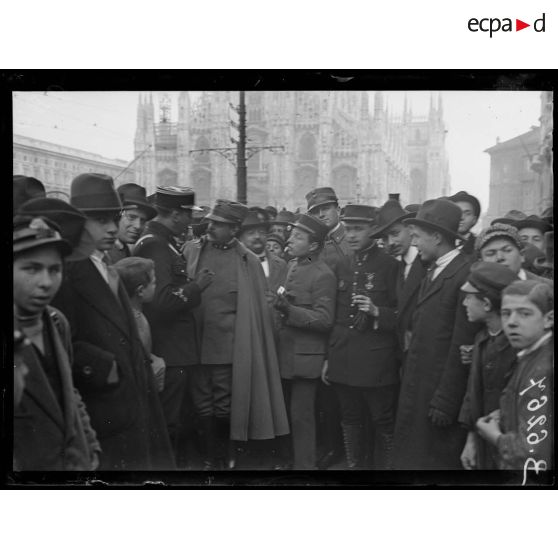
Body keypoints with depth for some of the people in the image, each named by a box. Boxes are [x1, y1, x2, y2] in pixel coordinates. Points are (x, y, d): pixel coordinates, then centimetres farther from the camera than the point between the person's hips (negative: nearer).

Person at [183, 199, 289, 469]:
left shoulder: (248, 262, -3)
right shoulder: (191, 250, 4)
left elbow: (257, 308, -1)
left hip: (228, 347, -2)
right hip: (196, 343, 3)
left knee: (224, 405, 8)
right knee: (203, 405, 11)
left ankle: (223, 456, 28)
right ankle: (210, 458, 27)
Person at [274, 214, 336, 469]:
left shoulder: (323, 276, -15)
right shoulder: (292, 265, 10)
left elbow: (324, 320, -18)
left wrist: (290, 310, -26)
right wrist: (281, 304, 3)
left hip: (305, 357, -8)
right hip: (287, 353, 8)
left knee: (301, 417, 1)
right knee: (288, 414, 16)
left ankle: (305, 464, 14)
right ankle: (290, 459, 30)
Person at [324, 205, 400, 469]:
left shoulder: (390, 265, -6)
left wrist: (377, 311, -23)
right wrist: (328, 358, 13)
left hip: (377, 365, -5)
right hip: (343, 363, 5)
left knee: (384, 423, 5)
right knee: (350, 421, 15)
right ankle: (352, 464, 28)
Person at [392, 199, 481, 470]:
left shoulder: (465, 275, -16)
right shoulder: (431, 274, 13)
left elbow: (461, 346, -19)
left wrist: (446, 402, -18)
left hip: (441, 391, -8)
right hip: (417, 387, 8)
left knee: (437, 459, 4)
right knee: (411, 457, 15)